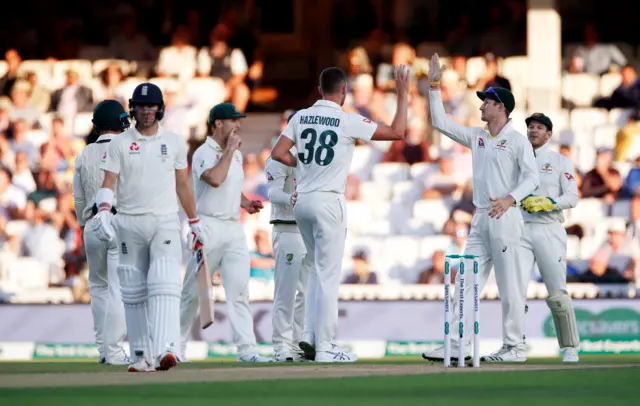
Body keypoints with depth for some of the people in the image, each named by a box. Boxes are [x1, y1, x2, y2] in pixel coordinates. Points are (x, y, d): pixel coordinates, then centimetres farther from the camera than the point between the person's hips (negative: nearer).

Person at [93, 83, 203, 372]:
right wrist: (103, 211, -22)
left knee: (165, 284, -18)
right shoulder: (120, 144, 4)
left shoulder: (174, 142, 8)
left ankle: (164, 349, -31)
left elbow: (183, 185, 17)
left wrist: (195, 223, 19)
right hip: (129, 223, 1)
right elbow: (108, 183, -3)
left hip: (165, 221, -1)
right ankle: (141, 356, 11)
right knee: (134, 292, 3)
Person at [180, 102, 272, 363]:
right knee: (193, 291, 0)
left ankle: (246, 349, -9)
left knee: (239, 290, -4)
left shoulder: (236, 155, 17)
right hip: (208, 227, -6)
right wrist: (229, 150, -14)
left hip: (234, 229, 6)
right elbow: (215, 178, -26)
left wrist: (245, 202, 11)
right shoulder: (203, 153, -7)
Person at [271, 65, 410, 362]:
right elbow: (397, 132, -8)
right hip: (328, 201, -6)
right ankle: (324, 347, -2)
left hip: (302, 201, 6)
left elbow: (278, 153, 1)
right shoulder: (348, 122, -10)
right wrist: (402, 95, 1)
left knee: (317, 269, 20)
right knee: (329, 275, -2)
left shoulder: (301, 117, 4)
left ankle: (311, 334, 11)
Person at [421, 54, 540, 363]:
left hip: (505, 218, -8)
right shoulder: (476, 137, 16)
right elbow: (440, 122, 18)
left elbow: (532, 177, -14)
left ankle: (514, 347, 0)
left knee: (510, 286, -5)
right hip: (480, 219, 8)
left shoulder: (517, 140, -5)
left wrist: (510, 199, -29)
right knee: (466, 284, 2)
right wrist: (434, 87, 13)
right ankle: (456, 346, 0)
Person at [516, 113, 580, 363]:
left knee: (557, 293, -6)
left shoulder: (560, 162, 7)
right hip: (521, 231, 3)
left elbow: (572, 197, -2)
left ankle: (570, 348, 3)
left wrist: (547, 203, -18)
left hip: (549, 231, -3)